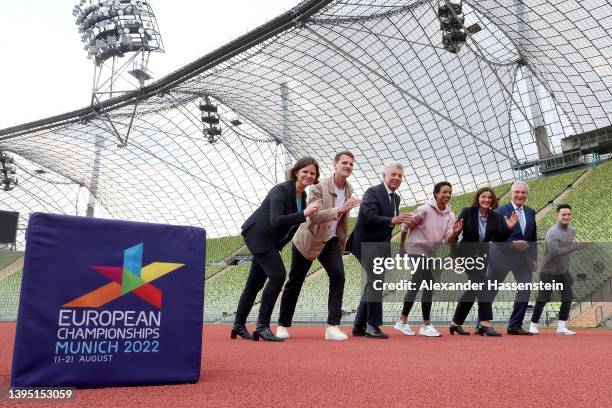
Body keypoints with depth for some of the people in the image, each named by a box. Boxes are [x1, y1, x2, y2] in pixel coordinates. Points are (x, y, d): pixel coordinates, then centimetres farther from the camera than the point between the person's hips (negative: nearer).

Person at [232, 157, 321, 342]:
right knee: (277, 274, -21)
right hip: (257, 235, -9)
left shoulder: (302, 195, 4)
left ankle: (239, 325, 29)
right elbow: (275, 221, -36)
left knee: (255, 283, 15)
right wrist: (304, 214, -41)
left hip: (270, 240, 9)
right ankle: (262, 326, -14)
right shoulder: (281, 190, -22)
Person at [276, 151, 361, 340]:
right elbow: (314, 216, -33)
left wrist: (343, 241, 14)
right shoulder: (318, 187, -22)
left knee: (338, 275, -17)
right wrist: (340, 209, -43)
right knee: (295, 282, 6)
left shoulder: (349, 189, -1)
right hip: (308, 240, -4)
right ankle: (283, 325, 24)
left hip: (330, 241, 4)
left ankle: (332, 326, -12)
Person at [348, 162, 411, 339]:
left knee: (372, 283, 11)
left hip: (381, 245, 9)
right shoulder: (372, 192, -12)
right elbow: (370, 218, -24)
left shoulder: (396, 198, 13)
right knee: (376, 282, -16)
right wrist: (392, 220, -35)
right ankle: (373, 325, -8)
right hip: (368, 244, -9)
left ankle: (359, 326, 20)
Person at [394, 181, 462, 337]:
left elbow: (448, 240, -4)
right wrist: (401, 245, -1)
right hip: (417, 250, -7)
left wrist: (455, 232, -25)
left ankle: (403, 321, 21)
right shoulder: (425, 209, -15)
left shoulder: (450, 215, 1)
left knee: (415, 287, 11)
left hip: (431, 254, 7)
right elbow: (406, 225, -8)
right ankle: (426, 325, -5)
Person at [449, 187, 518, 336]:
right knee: (482, 283, -22)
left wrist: (508, 228, -17)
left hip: (482, 255, 6)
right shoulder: (467, 212, -10)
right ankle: (485, 323, -21)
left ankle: (456, 323, 24)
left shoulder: (495, 217, 0)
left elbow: (498, 240, -2)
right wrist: (454, 253, -14)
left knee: (473, 290, 11)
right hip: (467, 254, -6)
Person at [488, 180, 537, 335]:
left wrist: (534, 259, 9)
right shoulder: (500, 211, -7)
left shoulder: (531, 212, 10)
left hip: (523, 258, 5)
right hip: (501, 257, -4)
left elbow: (533, 238, 14)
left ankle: (515, 325, 4)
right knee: (490, 290, 5)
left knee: (525, 289, -7)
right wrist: (512, 244, -21)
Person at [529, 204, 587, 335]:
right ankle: (533, 325, 13)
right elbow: (555, 252, -35)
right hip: (548, 271, -6)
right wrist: (577, 246, -37)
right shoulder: (552, 232, -22)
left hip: (564, 271, 6)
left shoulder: (572, 231, 2)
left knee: (568, 298, 1)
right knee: (543, 299, -1)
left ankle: (561, 327, 11)